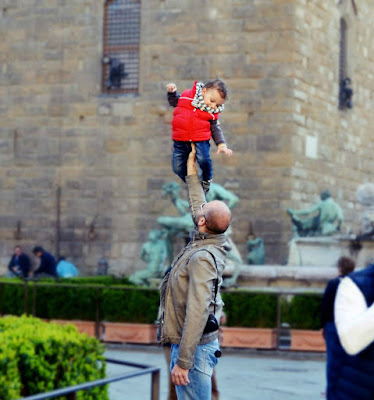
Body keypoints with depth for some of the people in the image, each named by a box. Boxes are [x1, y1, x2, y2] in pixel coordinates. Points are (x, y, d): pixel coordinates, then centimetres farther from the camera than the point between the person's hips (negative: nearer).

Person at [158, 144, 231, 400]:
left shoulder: (202, 258, -21)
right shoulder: (213, 243, 6)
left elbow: (197, 313, -27)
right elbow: (198, 208, 27)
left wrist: (183, 361, -27)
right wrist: (192, 173, 35)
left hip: (194, 348, -10)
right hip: (205, 343, 10)